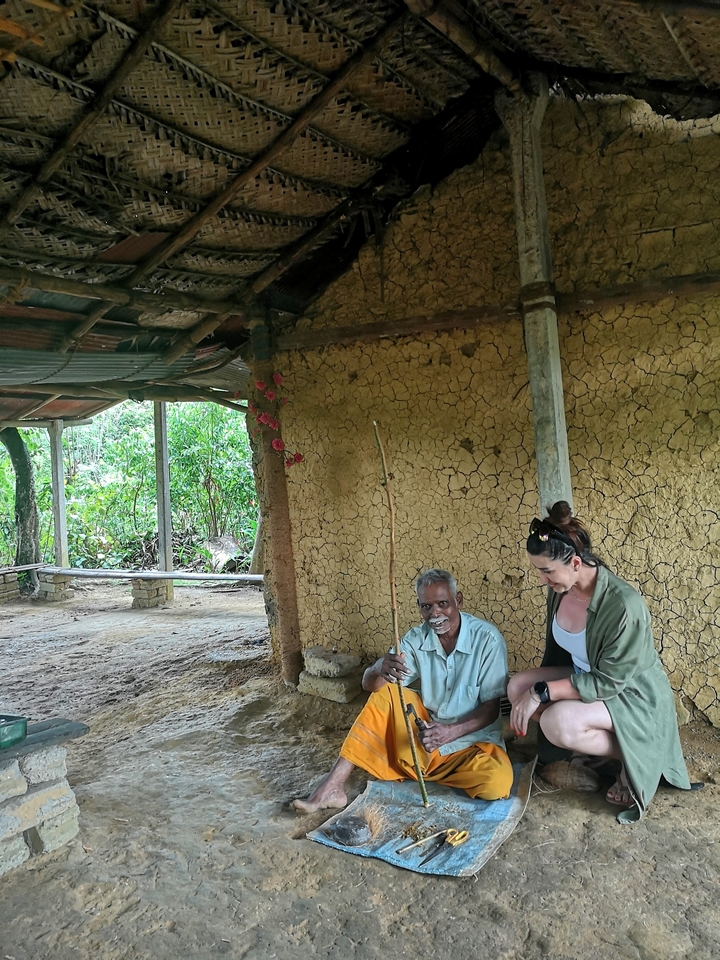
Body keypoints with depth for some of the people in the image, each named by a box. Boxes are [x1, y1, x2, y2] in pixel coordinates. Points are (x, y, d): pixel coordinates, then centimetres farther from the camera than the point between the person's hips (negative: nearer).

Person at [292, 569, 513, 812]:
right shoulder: (417, 638, -6)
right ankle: (333, 785, -18)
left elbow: (491, 708, -14)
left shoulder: (487, 638, -17)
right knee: (386, 693, -19)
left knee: (497, 782, -32)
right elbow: (370, 685, -11)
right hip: (424, 732, 3)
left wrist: (450, 732, -30)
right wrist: (380, 669, -36)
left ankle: (419, 769, -7)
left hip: (470, 742, -2)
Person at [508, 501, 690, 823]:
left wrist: (542, 692, -29)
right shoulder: (560, 589, -10)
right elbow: (557, 649, 6)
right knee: (517, 687, -12)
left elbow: (609, 681, -28)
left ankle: (631, 755, -4)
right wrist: (532, 689, 11)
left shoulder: (623, 605, -33)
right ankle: (590, 745, 4)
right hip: (585, 678, 8)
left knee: (558, 722, -32)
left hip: (632, 696, -8)